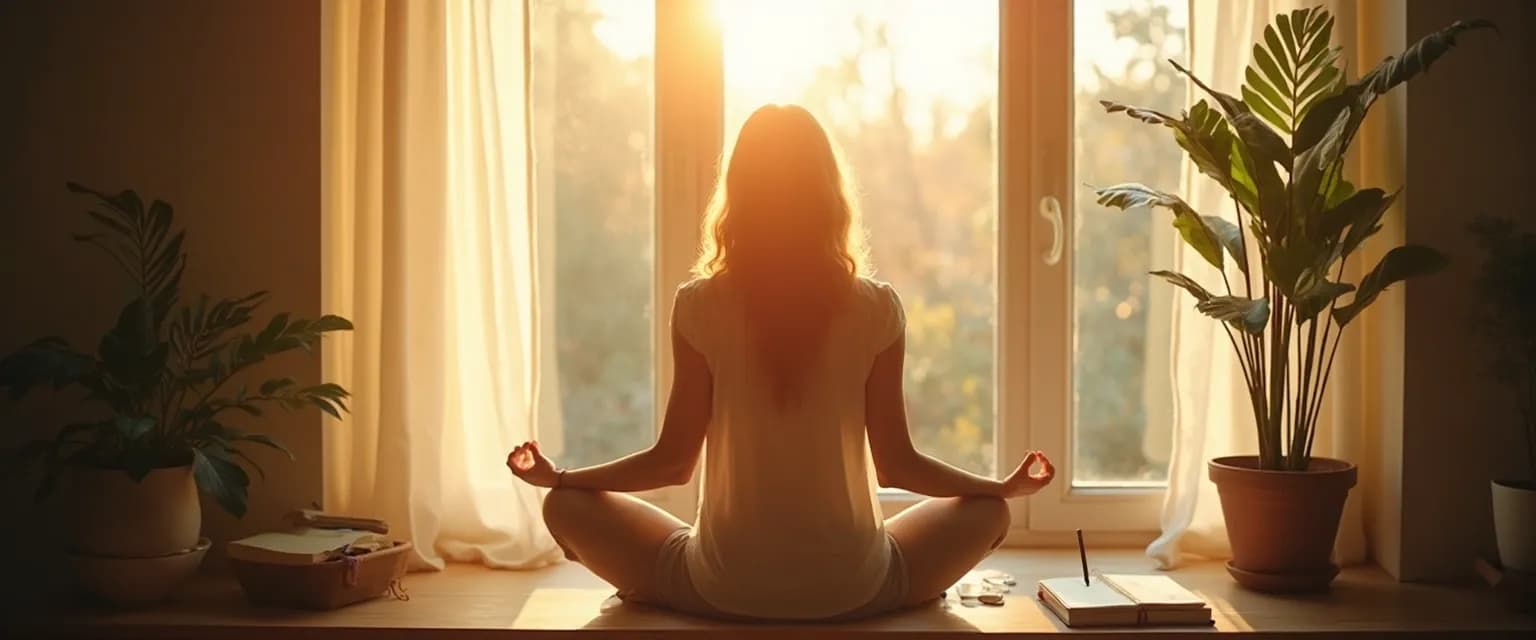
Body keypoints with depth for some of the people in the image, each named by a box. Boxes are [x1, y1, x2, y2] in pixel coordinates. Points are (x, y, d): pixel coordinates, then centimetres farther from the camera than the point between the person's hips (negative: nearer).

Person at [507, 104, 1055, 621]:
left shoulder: (699, 307, -8)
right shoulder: (876, 309, -6)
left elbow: (672, 461, -4)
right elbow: (896, 464, -2)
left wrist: (557, 476, 13)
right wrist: (1007, 486, 15)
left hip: (723, 589, 0)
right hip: (852, 589, 1)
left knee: (568, 507, 20)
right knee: (987, 511, 25)